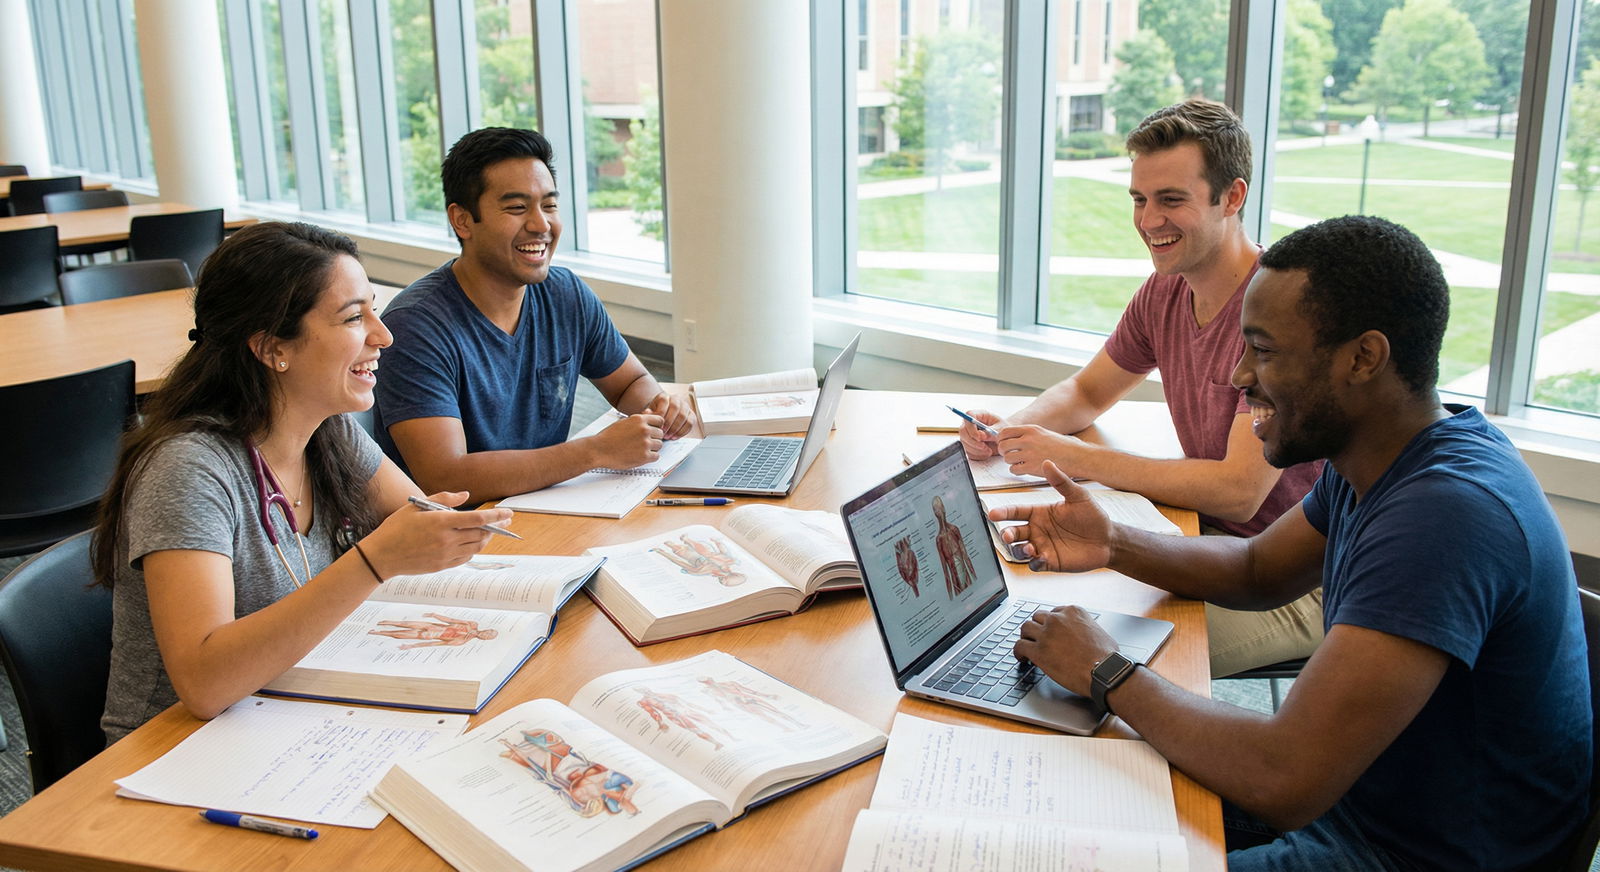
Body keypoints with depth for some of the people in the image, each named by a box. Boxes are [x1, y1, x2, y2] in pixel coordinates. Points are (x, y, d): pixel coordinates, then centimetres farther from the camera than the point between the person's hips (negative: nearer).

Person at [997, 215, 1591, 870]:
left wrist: (1107, 673, -22)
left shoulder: (1446, 513, -33)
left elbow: (1284, 781, -36)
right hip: (1350, 787, 8)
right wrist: (1114, 546, -3)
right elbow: (1259, 571, 15)